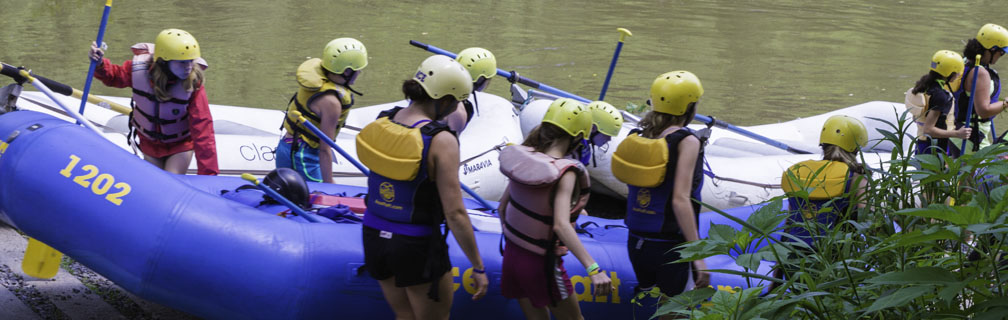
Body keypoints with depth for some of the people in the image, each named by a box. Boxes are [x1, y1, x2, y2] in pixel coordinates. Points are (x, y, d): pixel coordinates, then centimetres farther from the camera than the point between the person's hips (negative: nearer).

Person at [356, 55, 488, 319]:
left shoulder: (382, 120, -4)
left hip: (374, 237, 6)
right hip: (416, 247, -6)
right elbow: (454, 213, -22)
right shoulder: (441, 141, -22)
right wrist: (478, 267, -14)